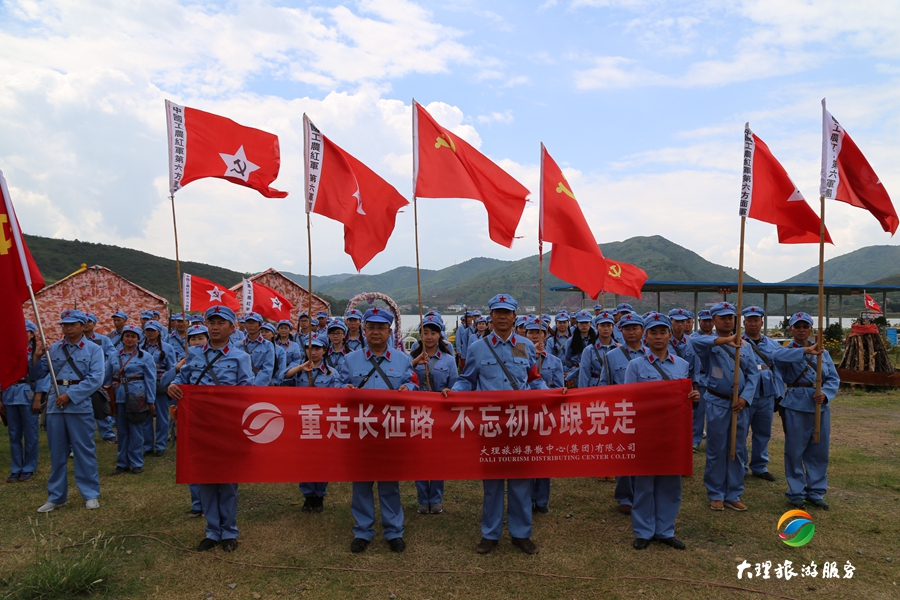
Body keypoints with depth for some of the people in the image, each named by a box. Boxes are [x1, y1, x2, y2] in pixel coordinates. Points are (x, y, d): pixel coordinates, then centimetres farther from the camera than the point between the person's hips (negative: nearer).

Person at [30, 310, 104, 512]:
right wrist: (37, 358, -8)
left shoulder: (93, 349, -2)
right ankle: (56, 496, 23)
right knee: (56, 452, 11)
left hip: (80, 405, -4)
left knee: (84, 450, 2)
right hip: (54, 405, 4)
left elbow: (95, 379, -12)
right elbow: (36, 375, 9)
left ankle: (91, 494, 12)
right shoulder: (53, 349, 8)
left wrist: (70, 395, -16)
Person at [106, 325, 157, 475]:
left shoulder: (145, 356, 0)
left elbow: (150, 380, -2)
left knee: (136, 431, 1)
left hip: (137, 397, -3)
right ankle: (122, 463, 19)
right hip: (119, 397, 3)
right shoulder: (114, 357, 11)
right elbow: (107, 378, 14)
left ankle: (136, 463, 11)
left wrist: (151, 401, -6)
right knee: (122, 431, 9)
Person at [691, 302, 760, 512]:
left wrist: (744, 397, -10)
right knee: (717, 450, 4)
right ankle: (716, 495, 17)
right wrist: (725, 340, -42)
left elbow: (753, 373, 4)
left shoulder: (744, 345, 7)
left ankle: (733, 495, 21)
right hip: (717, 403, -4)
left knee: (738, 450, 9)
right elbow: (696, 341, -31)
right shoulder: (709, 343, -5)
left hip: (740, 403, 4)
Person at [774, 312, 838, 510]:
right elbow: (779, 357, -29)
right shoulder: (788, 351, -3)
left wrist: (825, 393, -16)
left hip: (820, 405, 4)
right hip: (796, 405, -4)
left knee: (819, 451, 10)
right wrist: (805, 350, -42)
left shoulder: (822, 352, 10)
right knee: (795, 450, 3)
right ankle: (796, 492, 17)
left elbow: (833, 378, 4)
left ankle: (816, 492, 25)